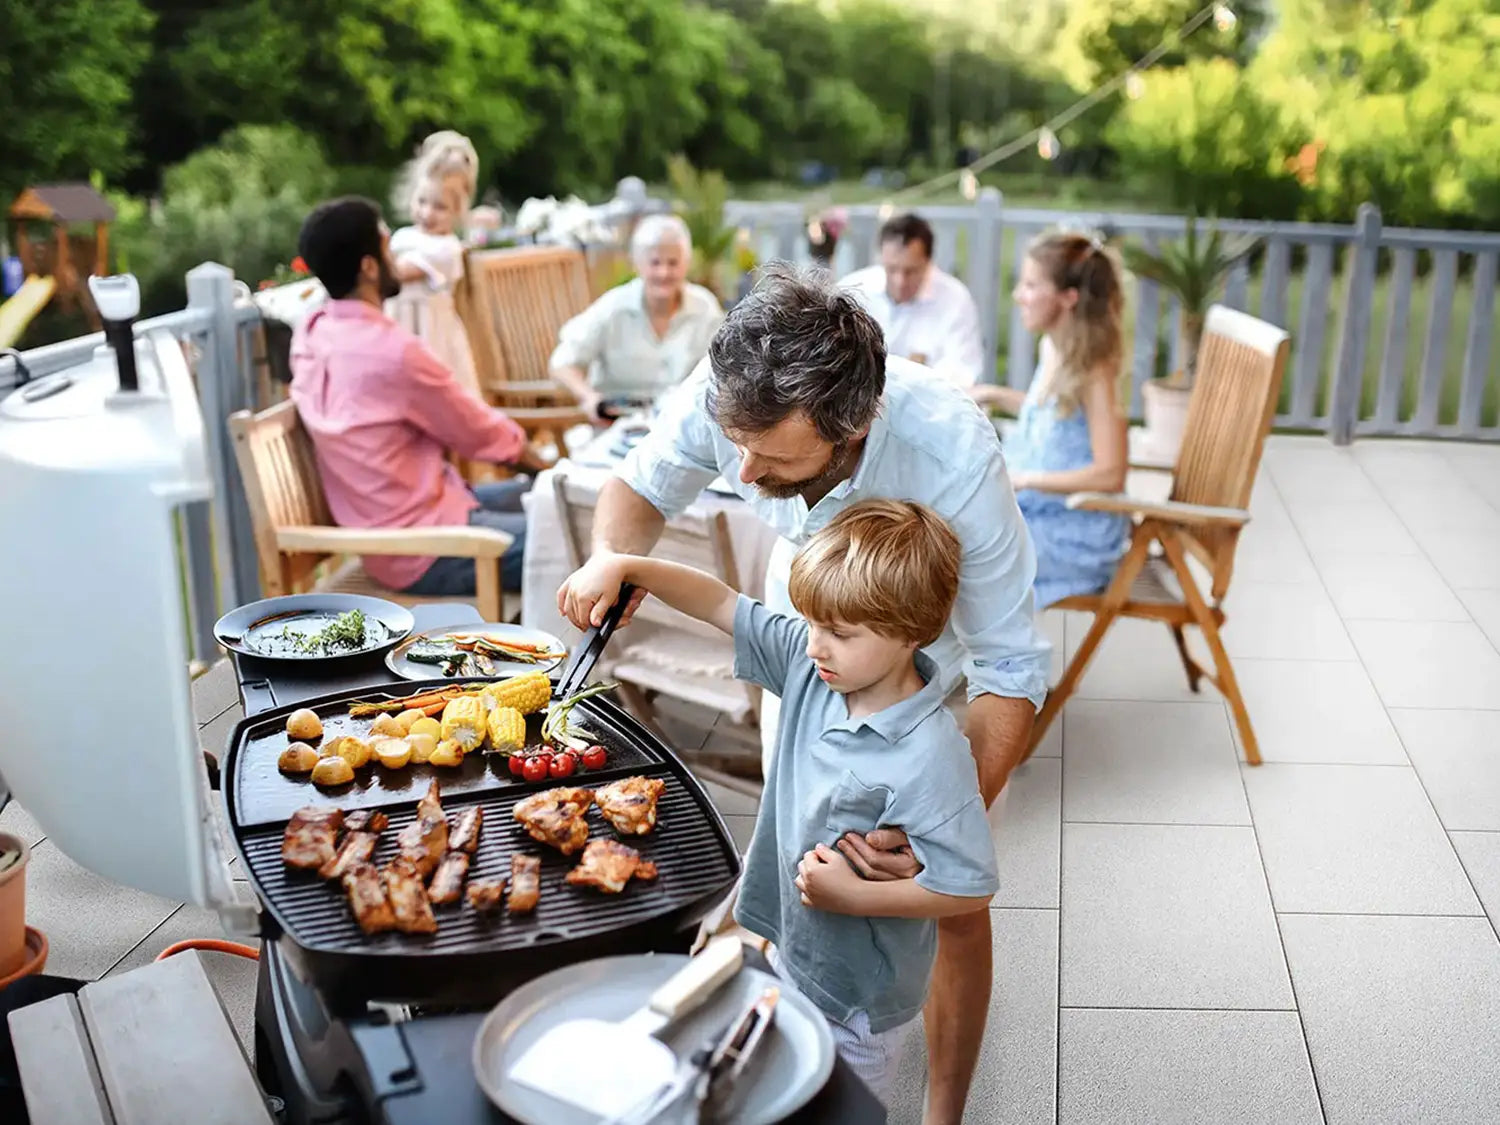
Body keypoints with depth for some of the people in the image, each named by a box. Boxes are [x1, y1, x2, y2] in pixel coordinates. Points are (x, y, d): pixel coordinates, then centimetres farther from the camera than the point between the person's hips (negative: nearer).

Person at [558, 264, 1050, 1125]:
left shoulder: (954, 456, -43)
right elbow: (640, 487, -10)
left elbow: (1010, 674, -35)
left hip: (938, 653, -3)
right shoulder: (725, 396, -34)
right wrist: (612, 562, -34)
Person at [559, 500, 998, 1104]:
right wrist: (621, 566, -13)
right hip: (790, 950, 7)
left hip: (858, 995, -7)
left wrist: (856, 896, -26)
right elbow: (720, 603, -4)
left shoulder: (931, 755, -31)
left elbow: (970, 888, -27)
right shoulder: (809, 665, -11)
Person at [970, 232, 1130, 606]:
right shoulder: (1053, 348, 3)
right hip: (1038, 510, 9)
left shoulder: (1093, 372, -22)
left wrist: (1024, 479, -25)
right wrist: (995, 395, 13)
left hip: (1076, 535, -9)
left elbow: (1110, 474, -28)